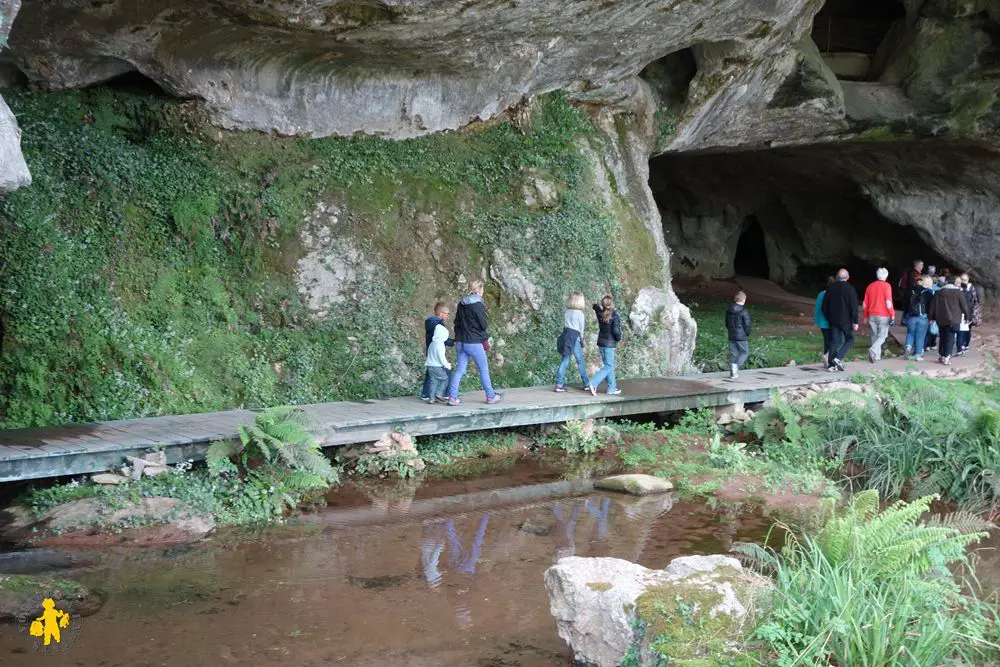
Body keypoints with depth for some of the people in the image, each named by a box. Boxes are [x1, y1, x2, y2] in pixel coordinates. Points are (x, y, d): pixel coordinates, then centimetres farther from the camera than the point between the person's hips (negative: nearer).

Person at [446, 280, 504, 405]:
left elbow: (457, 323, 12)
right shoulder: (478, 305, -14)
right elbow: (483, 325, -12)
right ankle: (490, 396, 17)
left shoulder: (461, 304, 8)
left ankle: (452, 397, 1)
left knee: (460, 369, 7)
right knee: (484, 369, 7)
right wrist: (486, 339, 7)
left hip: (461, 342, 6)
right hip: (474, 343, -6)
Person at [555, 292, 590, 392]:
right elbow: (581, 328, 0)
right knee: (580, 362, 6)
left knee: (564, 361, 6)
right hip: (574, 338, -5)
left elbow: (565, 325, 9)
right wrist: (581, 338, 16)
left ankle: (559, 384, -1)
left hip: (565, 335, 5)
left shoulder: (567, 312, 7)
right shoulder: (580, 313, -8)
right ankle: (586, 384, 15)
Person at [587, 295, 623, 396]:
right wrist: (619, 339, -2)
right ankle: (593, 384, -16)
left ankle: (612, 389, 19)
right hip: (609, 344, -7)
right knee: (608, 367, -2)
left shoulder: (600, 313, 1)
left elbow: (595, 306, 23)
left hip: (601, 343, 7)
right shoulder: (614, 315, -16)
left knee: (610, 366, 15)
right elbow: (616, 330, -19)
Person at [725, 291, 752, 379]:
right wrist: (747, 334, 5)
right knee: (744, 352, 7)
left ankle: (733, 372, 10)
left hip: (731, 336, 6)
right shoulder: (743, 312, -15)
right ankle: (736, 365, -15)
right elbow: (747, 325, -11)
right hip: (742, 336, -6)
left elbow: (727, 323, 12)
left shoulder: (729, 310, 5)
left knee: (733, 354, 10)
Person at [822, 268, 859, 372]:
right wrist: (855, 322, -7)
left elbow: (824, 306, 9)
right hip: (846, 320, -4)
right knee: (849, 339, 9)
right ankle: (838, 358, -10)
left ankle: (831, 365, 3)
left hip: (833, 320, 4)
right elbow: (854, 307, -11)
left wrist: (828, 318, 17)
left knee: (834, 341, 7)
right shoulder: (850, 289, -10)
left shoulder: (830, 288, 5)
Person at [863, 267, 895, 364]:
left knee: (875, 336, 12)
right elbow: (888, 302, -14)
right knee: (882, 336, 0)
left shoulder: (870, 286, 9)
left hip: (872, 316, 5)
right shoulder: (886, 286, -8)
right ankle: (873, 350, -23)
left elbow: (865, 303, 12)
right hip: (883, 316, -5)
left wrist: (866, 316, 20)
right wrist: (892, 314, -8)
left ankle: (876, 356, 12)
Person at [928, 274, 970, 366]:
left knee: (943, 338, 16)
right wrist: (966, 314, 14)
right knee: (950, 339, -1)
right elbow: (964, 305, -2)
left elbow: (933, 305, 9)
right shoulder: (958, 292, -7)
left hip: (940, 319, 5)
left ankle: (941, 356, 20)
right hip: (953, 320, -5)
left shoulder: (939, 292, 8)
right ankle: (946, 358, -7)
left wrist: (932, 317, 14)